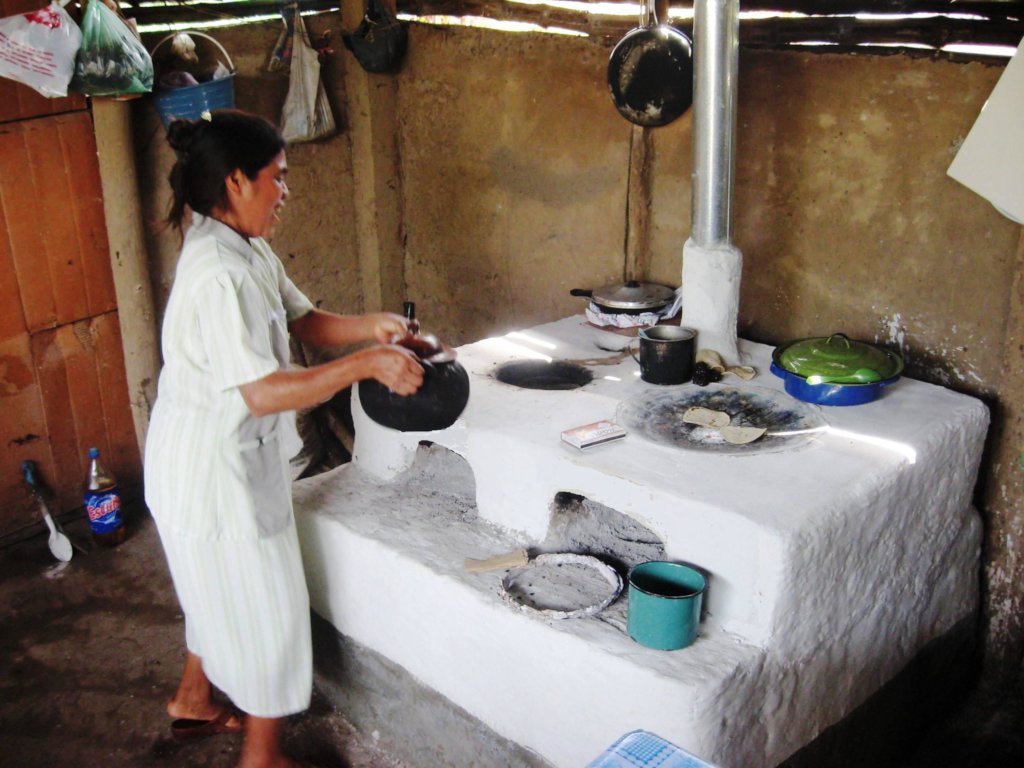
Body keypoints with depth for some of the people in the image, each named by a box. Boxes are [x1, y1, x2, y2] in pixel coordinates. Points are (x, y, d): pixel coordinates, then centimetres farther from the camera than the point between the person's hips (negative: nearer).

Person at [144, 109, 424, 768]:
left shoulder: (244, 249, 4)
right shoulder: (218, 273, -28)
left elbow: (300, 320, 10)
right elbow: (263, 391, -32)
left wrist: (370, 327, -7)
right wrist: (366, 365, -29)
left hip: (225, 454, 10)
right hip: (216, 466, -10)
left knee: (222, 590, 27)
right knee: (266, 610, 5)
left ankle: (193, 701, 49)